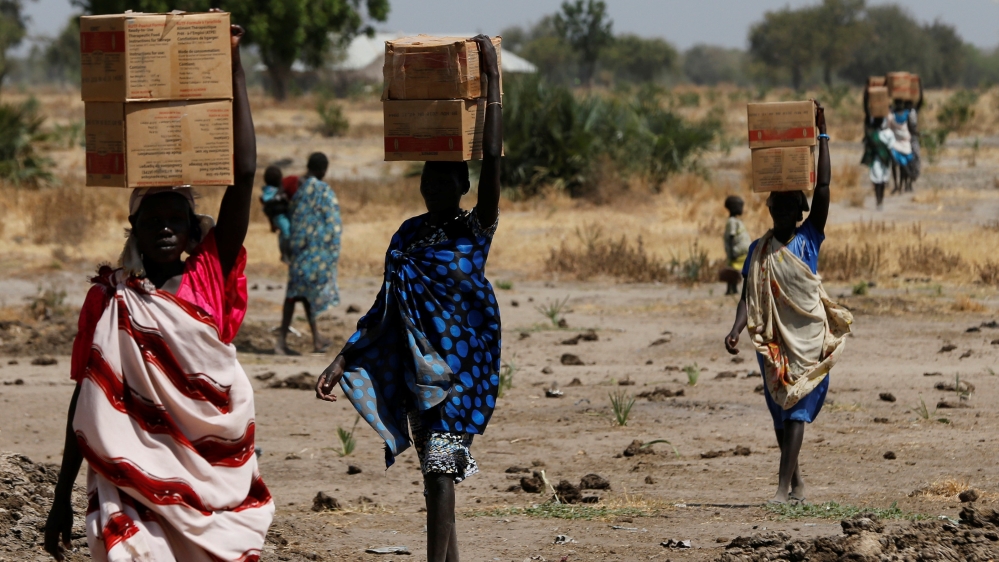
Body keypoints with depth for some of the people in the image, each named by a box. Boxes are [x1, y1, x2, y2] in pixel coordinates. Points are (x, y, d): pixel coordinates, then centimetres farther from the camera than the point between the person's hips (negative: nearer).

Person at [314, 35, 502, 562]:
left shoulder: (475, 232, -4)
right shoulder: (409, 236, 10)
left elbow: (493, 159, -16)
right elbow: (385, 308, 15)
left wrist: (493, 76, -19)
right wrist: (341, 363, 12)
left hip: (460, 369, -5)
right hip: (415, 369, 6)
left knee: (440, 473, -14)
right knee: (435, 475, 10)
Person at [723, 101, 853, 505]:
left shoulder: (809, 238, 0)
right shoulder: (759, 250, 6)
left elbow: (823, 188, -6)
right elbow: (749, 296, 1)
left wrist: (822, 134, -9)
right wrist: (736, 331, -16)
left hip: (809, 338, -3)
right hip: (774, 340, 3)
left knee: (797, 410, -12)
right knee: (780, 412, 9)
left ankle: (785, 486, -18)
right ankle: (796, 482, 22)